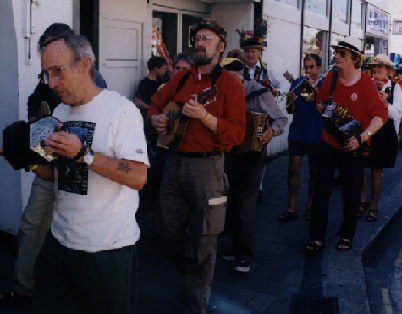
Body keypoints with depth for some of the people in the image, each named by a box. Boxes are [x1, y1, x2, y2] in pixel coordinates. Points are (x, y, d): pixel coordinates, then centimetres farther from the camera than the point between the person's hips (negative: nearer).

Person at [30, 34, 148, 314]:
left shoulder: (120, 109, -13)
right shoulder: (59, 113, 11)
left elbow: (138, 177, -20)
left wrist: (83, 154, -25)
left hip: (109, 249, -6)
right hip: (60, 242, 7)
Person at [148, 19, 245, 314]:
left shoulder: (230, 84, -4)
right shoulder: (181, 79, 13)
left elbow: (236, 134, -12)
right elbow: (156, 103, 26)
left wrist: (205, 116, -24)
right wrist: (156, 119, 4)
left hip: (206, 165, -5)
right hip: (175, 160, 6)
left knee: (203, 240, 2)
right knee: (169, 230, 14)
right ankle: (192, 272, 42)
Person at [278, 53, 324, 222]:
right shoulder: (297, 83, 7)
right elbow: (291, 111, 7)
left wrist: (314, 88, -22)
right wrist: (290, 102, -14)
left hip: (317, 135, -2)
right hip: (297, 134, 2)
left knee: (314, 172, 8)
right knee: (293, 170, -3)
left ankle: (310, 206, 23)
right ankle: (292, 209, 3)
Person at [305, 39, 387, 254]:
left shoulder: (365, 82, -11)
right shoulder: (331, 77, 2)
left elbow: (381, 115, -16)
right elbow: (319, 103, 17)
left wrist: (363, 136, -28)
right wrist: (325, 109, -6)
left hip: (352, 147, -3)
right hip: (329, 143, 3)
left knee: (351, 194, 9)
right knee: (321, 191, -1)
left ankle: (347, 235, 28)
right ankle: (317, 238, 6)